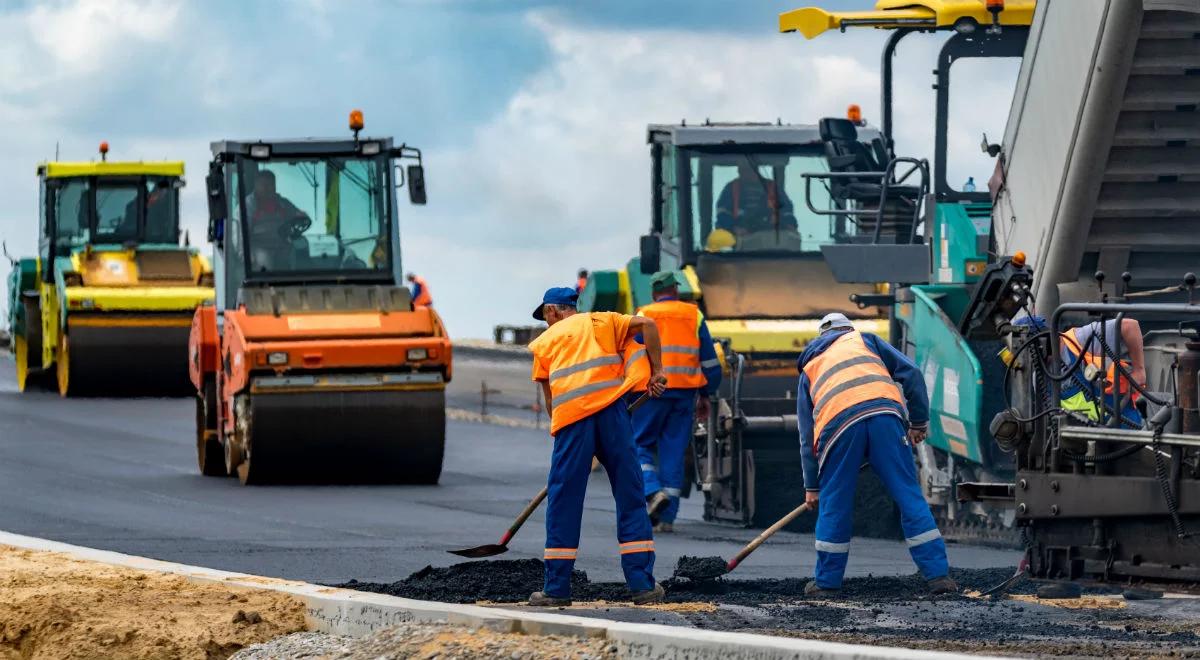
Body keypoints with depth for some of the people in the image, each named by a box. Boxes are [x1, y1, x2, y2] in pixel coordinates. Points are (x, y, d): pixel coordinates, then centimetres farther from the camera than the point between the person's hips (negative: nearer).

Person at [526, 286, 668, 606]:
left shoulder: (544, 341, 21)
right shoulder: (601, 322, 21)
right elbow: (647, 325, 7)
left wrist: (559, 428, 28)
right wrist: (656, 371, 11)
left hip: (570, 416, 0)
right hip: (610, 409, 0)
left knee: (563, 504, 6)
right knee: (630, 498, 6)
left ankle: (556, 588, 5)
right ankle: (643, 585, 3)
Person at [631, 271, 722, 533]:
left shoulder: (643, 317, 2)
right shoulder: (694, 316, 11)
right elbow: (709, 360, 12)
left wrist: (625, 395, 2)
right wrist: (706, 395, 20)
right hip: (685, 393, 3)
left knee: (641, 445, 8)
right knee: (674, 450, 6)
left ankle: (653, 491, -18)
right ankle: (667, 517, 4)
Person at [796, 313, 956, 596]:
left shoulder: (809, 370, 34)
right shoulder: (864, 340, 31)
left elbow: (807, 437, 33)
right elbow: (910, 373, 17)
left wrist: (811, 486, 36)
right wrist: (919, 421, 23)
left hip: (838, 424, 0)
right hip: (885, 413, 0)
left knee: (833, 505, 13)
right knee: (909, 496, 3)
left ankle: (827, 581, 19)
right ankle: (938, 575, 1)